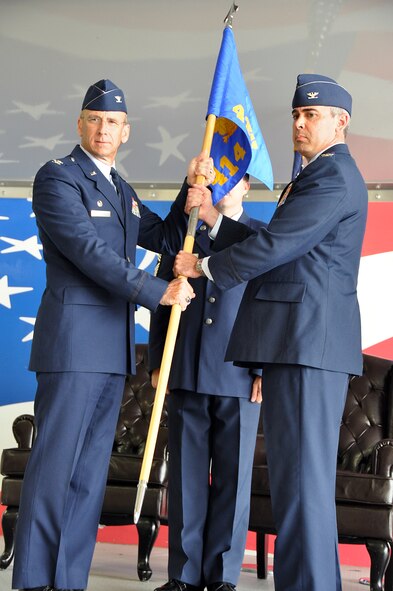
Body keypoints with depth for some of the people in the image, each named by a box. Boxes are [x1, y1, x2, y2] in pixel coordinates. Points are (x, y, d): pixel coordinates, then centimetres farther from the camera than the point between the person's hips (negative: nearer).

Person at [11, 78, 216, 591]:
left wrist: (193, 190, 5)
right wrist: (159, 292, -17)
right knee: (55, 463, -8)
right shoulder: (58, 178, -6)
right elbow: (90, 251, -15)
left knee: (91, 470, 7)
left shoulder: (122, 191, 20)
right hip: (73, 338, -8)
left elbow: (165, 238, 20)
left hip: (113, 346, 8)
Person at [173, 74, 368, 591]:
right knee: (296, 471, 12)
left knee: (302, 472, -10)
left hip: (311, 338, -11)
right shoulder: (315, 176, 24)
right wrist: (213, 217, 10)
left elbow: (273, 245, -15)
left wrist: (203, 266, -3)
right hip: (299, 341, 11)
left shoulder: (334, 176, -9)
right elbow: (271, 244, 21)